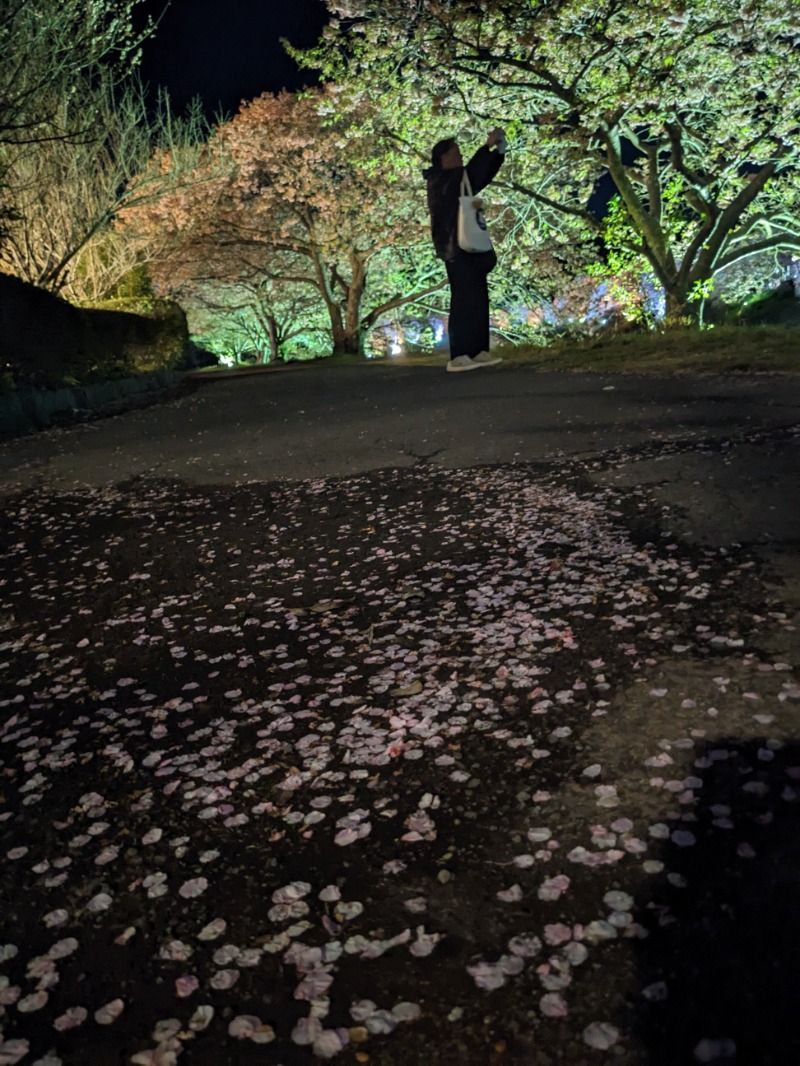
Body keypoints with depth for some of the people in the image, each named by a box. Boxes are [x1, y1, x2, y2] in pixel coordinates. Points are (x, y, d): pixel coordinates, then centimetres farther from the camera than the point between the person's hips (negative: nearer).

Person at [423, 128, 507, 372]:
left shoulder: (457, 180, 18)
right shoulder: (439, 180, -7)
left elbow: (484, 175, 22)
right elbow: (471, 173, -20)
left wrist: (500, 150, 10)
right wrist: (488, 145, -13)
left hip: (470, 247, 9)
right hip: (456, 248, -9)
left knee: (478, 299, 5)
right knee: (463, 300, -13)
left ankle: (478, 351, 7)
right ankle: (458, 356, -13)